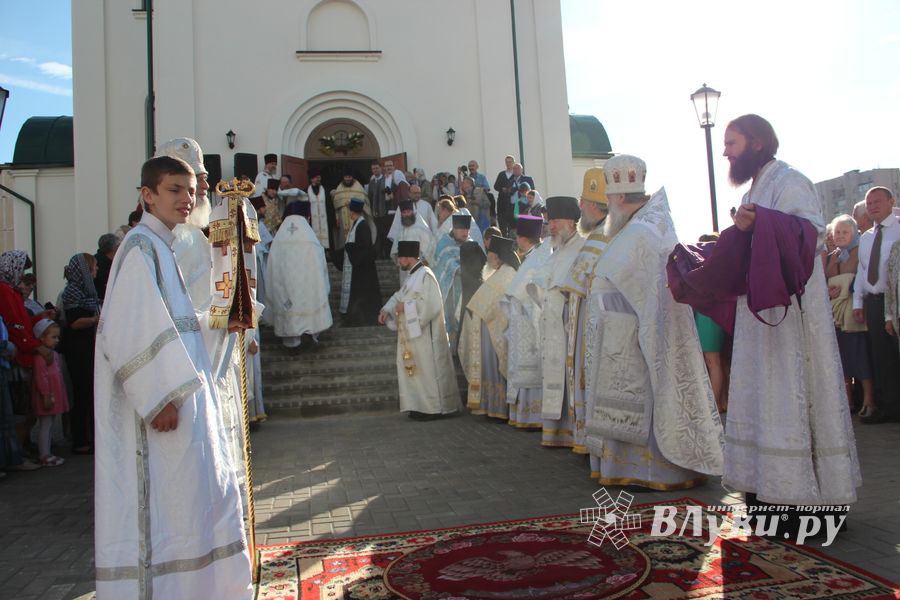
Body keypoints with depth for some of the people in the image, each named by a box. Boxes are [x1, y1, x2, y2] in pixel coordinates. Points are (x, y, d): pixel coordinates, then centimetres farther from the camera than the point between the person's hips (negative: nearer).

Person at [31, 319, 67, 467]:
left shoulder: (54, 354, 16)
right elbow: (41, 376, -21)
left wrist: (55, 396, 23)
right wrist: (46, 396, -22)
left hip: (54, 394, 10)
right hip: (47, 396, -10)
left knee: (48, 425, 14)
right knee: (45, 425, -5)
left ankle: (46, 454, 20)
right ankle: (44, 456, 0)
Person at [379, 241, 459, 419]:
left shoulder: (425, 276, -16)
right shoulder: (413, 276, 15)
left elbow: (430, 304, -23)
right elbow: (400, 296, 18)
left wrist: (405, 307, -17)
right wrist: (387, 309, 2)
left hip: (424, 335, -10)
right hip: (413, 334, 10)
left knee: (427, 370, -3)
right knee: (416, 370, 12)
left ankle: (433, 408, 6)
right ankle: (420, 407, 20)